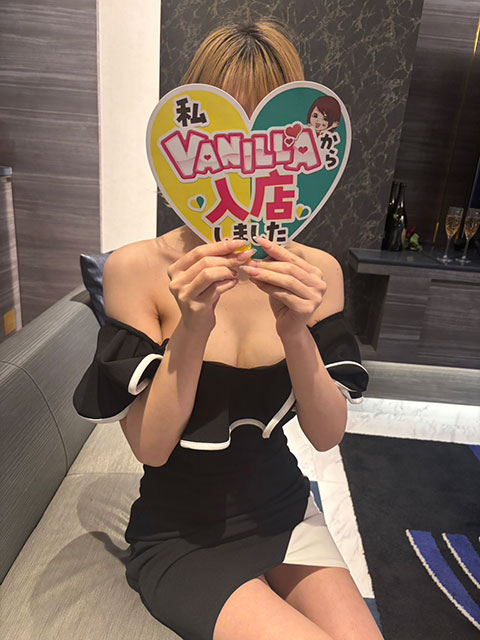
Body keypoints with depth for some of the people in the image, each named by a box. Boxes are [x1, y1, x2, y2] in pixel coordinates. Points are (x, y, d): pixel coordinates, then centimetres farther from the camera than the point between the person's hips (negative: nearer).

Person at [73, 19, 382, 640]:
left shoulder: (316, 271, -8)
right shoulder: (136, 268, -16)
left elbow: (327, 434, -10)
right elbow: (150, 446, -16)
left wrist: (295, 332, -27)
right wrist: (192, 329, -31)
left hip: (282, 507, 3)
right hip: (181, 531, -2)